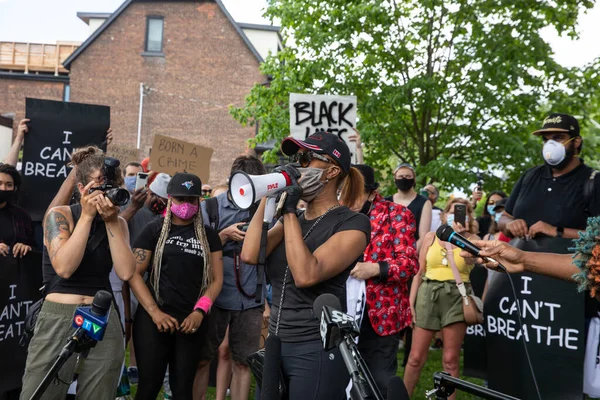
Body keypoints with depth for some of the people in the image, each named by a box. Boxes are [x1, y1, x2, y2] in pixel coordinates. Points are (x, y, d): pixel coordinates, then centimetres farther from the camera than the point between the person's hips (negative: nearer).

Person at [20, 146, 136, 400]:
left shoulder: (118, 224, 6)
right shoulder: (60, 215, -2)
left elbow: (126, 272, -9)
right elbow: (63, 268, -17)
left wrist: (111, 221, -10)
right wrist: (87, 216, -16)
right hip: (58, 320, -3)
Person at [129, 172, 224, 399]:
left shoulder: (208, 235, 9)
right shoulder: (154, 230, 3)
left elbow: (216, 279, 7)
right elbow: (134, 273, -2)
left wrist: (199, 312, -8)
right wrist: (155, 312, -13)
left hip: (192, 322, 2)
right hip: (154, 320, -2)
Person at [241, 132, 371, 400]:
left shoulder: (353, 224, -11)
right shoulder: (291, 220, 9)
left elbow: (306, 275, -24)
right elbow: (250, 255, -7)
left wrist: (290, 211, -17)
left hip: (317, 351, -7)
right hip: (277, 345, 7)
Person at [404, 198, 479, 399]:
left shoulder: (472, 239, 6)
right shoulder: (431, 236, 8)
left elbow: (465, 262, -15)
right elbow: (419, 271, 8)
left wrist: (457, 234, -14)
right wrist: (411, 301, 2)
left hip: (457, 295, 0)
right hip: (428, 293, 1)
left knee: (450, 359, 4)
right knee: (416, 357, 2)